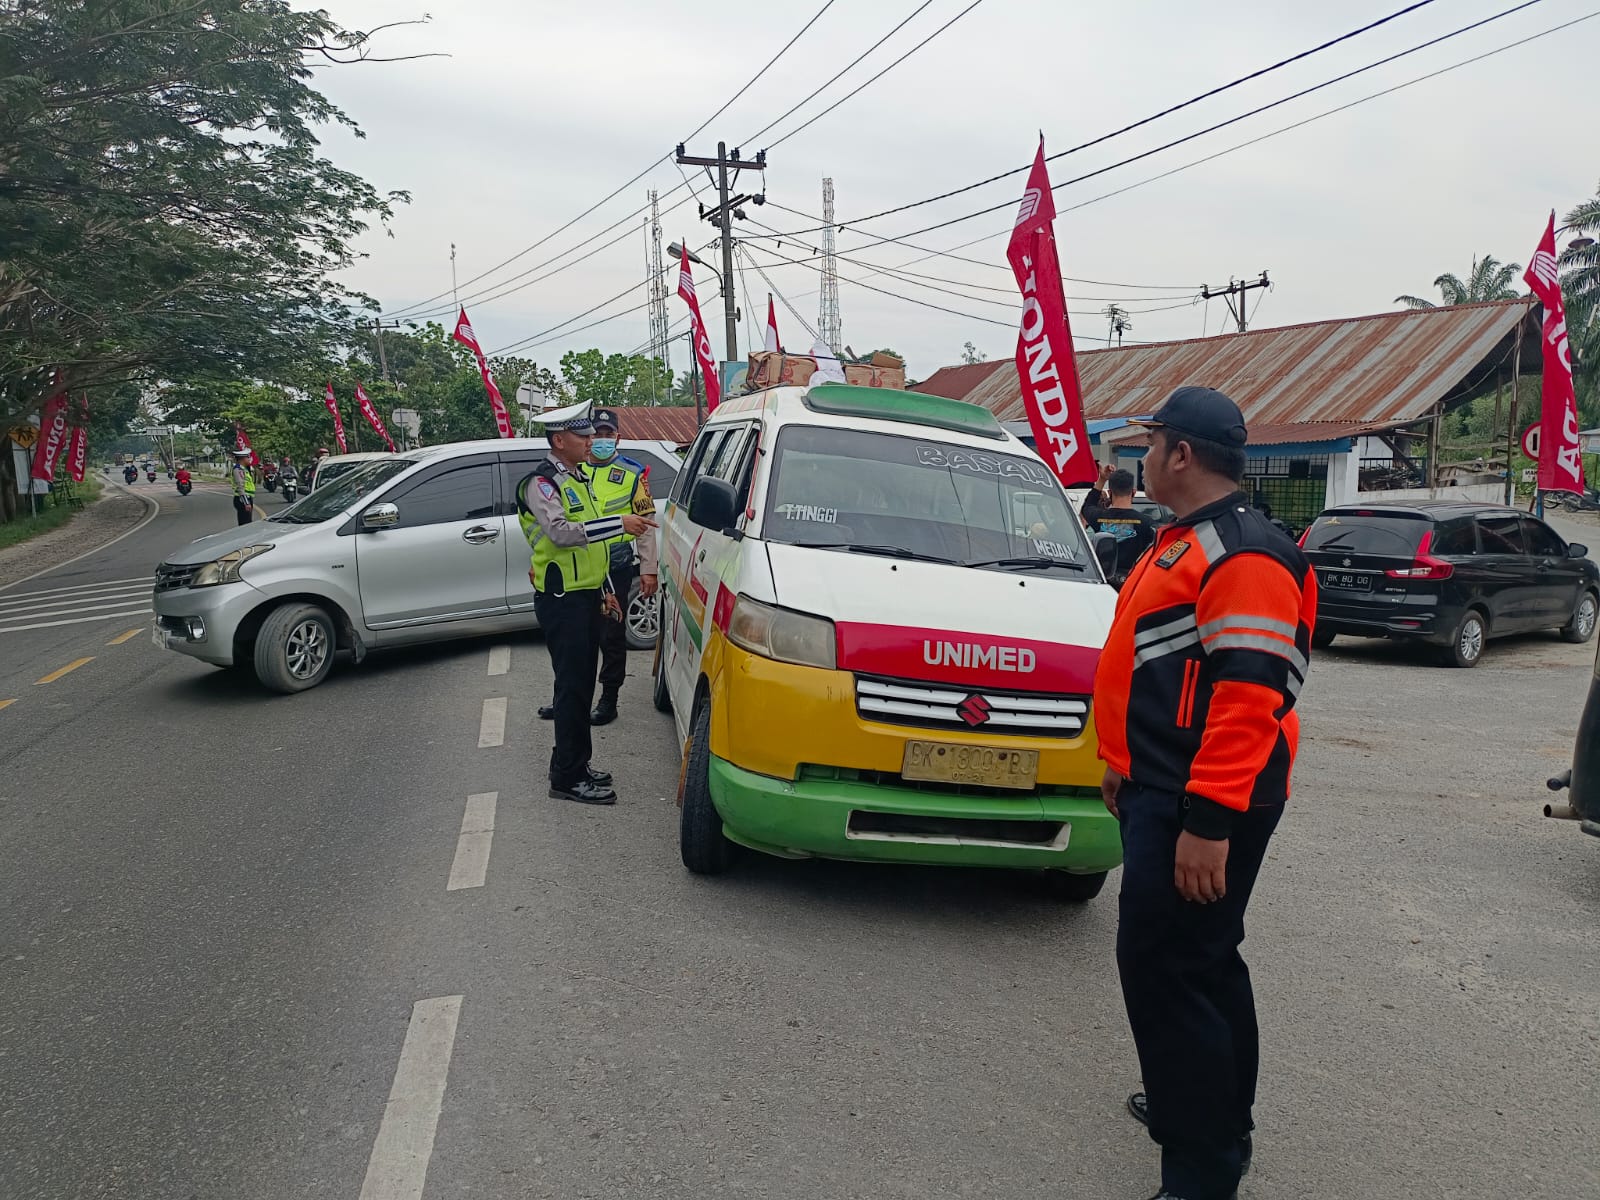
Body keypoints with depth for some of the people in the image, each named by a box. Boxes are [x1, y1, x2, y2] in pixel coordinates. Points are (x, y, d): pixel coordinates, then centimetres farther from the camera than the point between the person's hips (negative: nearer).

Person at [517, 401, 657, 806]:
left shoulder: (579, 479, 17)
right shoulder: (541, 483, -12)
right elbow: (562, 532, -28)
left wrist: (606, 589, 22)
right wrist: (620, 523, -30)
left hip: (587, 596, 9)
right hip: (562, 601, -9)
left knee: (581, 684, 14)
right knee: (573, 687, -7)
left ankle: (572, 762, 25)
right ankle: (568, 778, -1)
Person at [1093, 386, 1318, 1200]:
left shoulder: (1243, 555, -18)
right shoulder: (1183, 543, 16)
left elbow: (1246, 698, -26)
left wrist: (1207, 823, -29)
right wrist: (1126, 763, 25)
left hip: (1200, 806, -10)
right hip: (1160, 789, 10)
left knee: (1163, 966, -7)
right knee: (1200, 962, 21)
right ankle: (1203, 1104, 37)